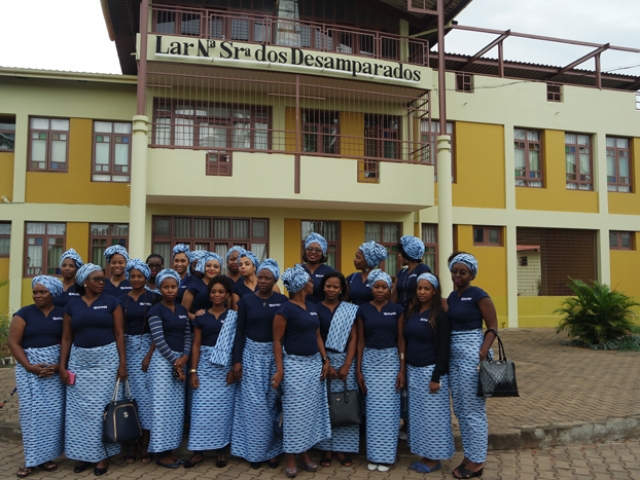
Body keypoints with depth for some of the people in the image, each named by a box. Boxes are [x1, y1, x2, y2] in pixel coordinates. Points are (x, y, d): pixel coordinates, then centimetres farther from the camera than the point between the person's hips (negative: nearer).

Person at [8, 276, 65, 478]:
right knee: (31, 411, -2)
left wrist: (61, 365, -11)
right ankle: (32, 459, 7)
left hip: (55, 368, 1)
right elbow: (13, 342, -3)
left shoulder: (62, 314, 5)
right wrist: (29, 366, -12)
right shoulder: (24, 313, 1)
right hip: (29, 368, -1)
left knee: (53, 411, 1)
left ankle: (48, 456, 13)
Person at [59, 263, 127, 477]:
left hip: (106, 359, -2)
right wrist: (62, 366, 0)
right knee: (79, 408, 5)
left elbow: (119, 334, -2)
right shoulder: (72, 305, 5)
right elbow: (66, 338, 6)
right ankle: (83, 453, 19)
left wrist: (122, 363, -8)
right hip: (79, 360, 2)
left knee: (102, 407, 1)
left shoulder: (111, 302, -1)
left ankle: (103, 455, 13)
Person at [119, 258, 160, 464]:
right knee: (131, 393, 3)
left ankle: (145, 446, 6)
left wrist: (150, 354, -12)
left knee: (145, 392, -3)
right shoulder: (122, 299, 7)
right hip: (127, 348, 2)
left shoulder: (154, 298, -1)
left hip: (148, 347, -2)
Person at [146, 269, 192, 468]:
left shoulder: (182, 310, 11)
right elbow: (159, 340, -14)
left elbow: (188, 335, 8)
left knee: (176, 407, 8)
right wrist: (175, 361, -13)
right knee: (162, 406, -3)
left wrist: (185, 357, -9)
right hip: (162, 361, -6)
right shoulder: (156, 310, -8)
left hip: (180, 361, 6)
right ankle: (161, 452, 7)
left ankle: (170, 448, 18)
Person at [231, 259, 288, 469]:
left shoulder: (283, 301, -2)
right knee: (254, 403, 1)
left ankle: (272, 450, 18)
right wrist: (237, 360, -5)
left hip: (275, 355, 0)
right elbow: (240, 332, 1)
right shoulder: (246, 301, 0)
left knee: (272, 401, 4)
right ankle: (254, 450, 14)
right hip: (252, 354, 0)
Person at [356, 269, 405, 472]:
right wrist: (358, 369, -1)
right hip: (370, 360, 1)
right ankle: (373, 455, 15)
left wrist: (402, 369, -5)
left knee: (388, 407, 0)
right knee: (373, 407, 3)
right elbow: (360, 340, 3)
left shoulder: (397, 309, -1)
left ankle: (386, 456, 12)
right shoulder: (363, 310, 1)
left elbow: (400, 340, 0)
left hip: (391, 360, -1)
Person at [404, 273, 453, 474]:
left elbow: (443, 348, -14)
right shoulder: (412, 313, 8)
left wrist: (436, 377, -18)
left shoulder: (440, 315, -11)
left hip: (430, 371, -7)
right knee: (418, 414, 12)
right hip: (413, 370, 7)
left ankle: (435, 458, 14)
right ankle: (424, 455, 24)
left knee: (432, 414, 2)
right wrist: (405, 370, 10)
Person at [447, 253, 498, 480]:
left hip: (472, 354, -8)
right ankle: (469, 455, 24)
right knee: (460, 409, 13)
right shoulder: (452, 296, 12)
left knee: (473, 408, -1)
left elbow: (493, 327, -11)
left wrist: (482, 353, -21)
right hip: (454, 354, 8)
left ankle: (477, 461, 10)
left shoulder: (478, 295, -9)